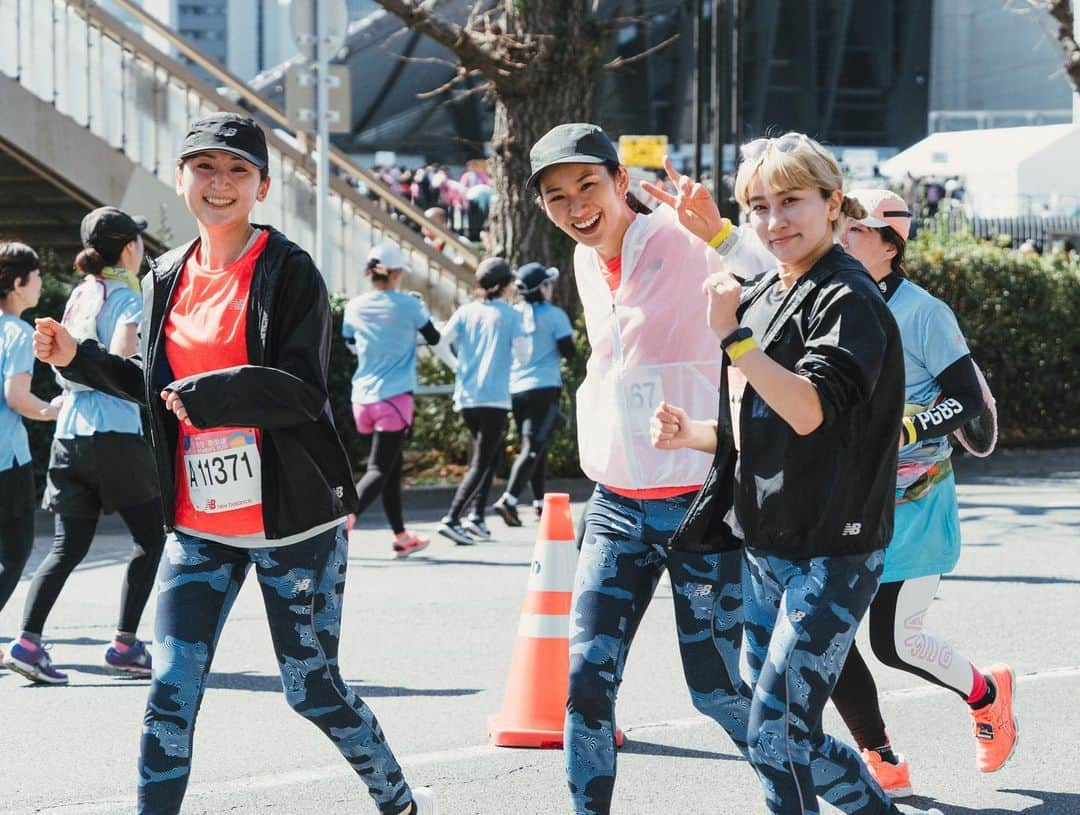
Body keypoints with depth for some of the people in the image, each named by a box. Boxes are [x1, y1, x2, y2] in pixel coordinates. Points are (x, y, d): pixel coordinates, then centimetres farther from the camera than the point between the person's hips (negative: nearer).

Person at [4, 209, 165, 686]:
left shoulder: (79, 296, 15)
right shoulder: (127, 297, -7)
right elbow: (119, 357, -20)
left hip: (70, 433, 7)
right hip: (116, 433, -7)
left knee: (68, 547, 6)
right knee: (150, 537, 7)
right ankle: (125, 645, 5)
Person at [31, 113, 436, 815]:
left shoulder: (288, 271, -9)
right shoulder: (169, 278, 9)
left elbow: (304, 392, -18)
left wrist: (211, 393, -29)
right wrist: (81, 360, 12)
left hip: (292, 520, -5)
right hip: (199, 526, 5)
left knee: (313, 689, 6)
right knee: (171, 693, -3)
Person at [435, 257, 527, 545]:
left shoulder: (466, 312, 6)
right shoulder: (511, 315, -4)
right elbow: (522, 355, -6)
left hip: (465, 397, 5)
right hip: (494, 398, -5)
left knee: (489, 455, 21)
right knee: (480, 464, -5)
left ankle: (476, 515, 14)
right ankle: (451, 519, -19)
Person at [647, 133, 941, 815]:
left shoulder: (848, 300, -13)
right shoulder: (757, 300, 14)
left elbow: (809, 411, -27)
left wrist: (732, 334, -24)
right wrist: (692, 434, 4)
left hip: (830, 552, -9)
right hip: (763, 546, 9)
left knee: (776, 732, -12)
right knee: (787, 732, 14)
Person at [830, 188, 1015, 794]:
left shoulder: (921, 312, -13)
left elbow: (970, 400, -13)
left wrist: (901, 431, -25)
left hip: (914, 505, -6)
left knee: (895, 643, -5)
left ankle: (987, 693, 27)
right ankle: (885, 767, 12)